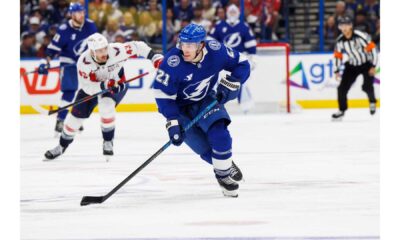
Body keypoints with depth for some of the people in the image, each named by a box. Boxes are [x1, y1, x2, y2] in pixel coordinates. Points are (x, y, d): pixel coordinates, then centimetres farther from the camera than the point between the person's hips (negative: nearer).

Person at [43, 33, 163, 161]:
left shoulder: (116, 51, -33)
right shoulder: (84, 62, -32)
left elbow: (137, 47, -18)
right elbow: (87, 87, -31)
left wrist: (154, 56, -25)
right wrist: (104, 85, -46)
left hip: (117, 84, -1)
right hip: (92, 85, 1)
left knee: (106, 105, -29)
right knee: (77, 115, 3)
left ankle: (108, 141, -8)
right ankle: (62, 145, 27)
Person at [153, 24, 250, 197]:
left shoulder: (215, 51, -22)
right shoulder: (173, 62, -30)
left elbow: (242, 64, -6)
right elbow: (162, 93, -24)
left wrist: (228, 85, -19)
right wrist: (172, 123, -27)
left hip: (207, 100, 2)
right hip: (181, 106, -2)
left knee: (219, 135, -21)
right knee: (205, 149, -9)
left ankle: (224, 173, 1)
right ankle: (223, 166, 21)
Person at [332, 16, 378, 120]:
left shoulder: (360, 36, -25)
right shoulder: (340, 41, -9)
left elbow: (372, 49, -20)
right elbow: (338, 56, 5)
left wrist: (373, 66, -20)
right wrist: (337, 71, 4)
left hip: (366, 64, -4)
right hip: (352, 65, 4)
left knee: (367, 86, -21)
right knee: (342, 87, -5)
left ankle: (372, 102, 11)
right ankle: (342, 110, 11)